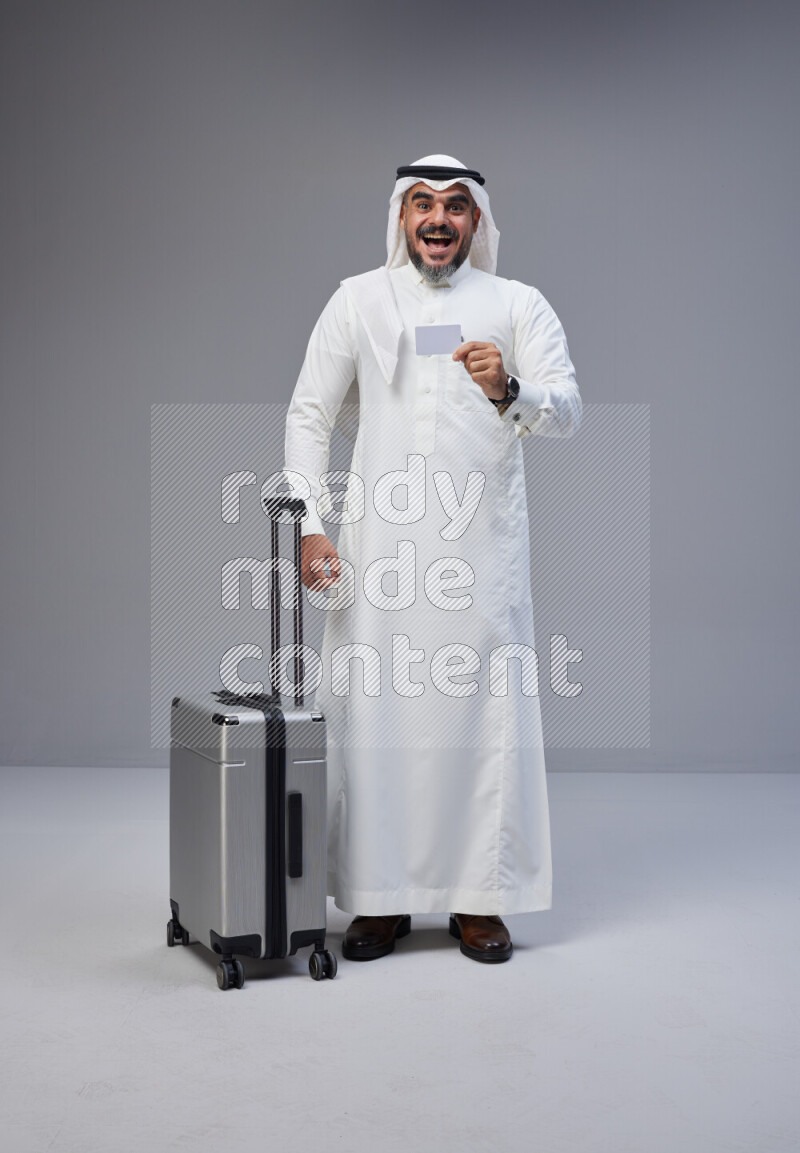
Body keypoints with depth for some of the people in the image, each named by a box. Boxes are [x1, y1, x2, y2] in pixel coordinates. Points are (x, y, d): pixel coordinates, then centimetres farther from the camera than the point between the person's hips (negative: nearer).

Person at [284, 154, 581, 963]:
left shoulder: (519, 305, 9)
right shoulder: (358, 300, 12)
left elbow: (566, 411, -2)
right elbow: (309, 416, 11)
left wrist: (509, 391, -24)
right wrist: (312, 525, 0)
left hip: (481, 547, 0)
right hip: (379, 546, 1)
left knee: (485, 715, 0)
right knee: (372, 713, 0)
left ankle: (480, 900, 13)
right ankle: (379, 897, 13)